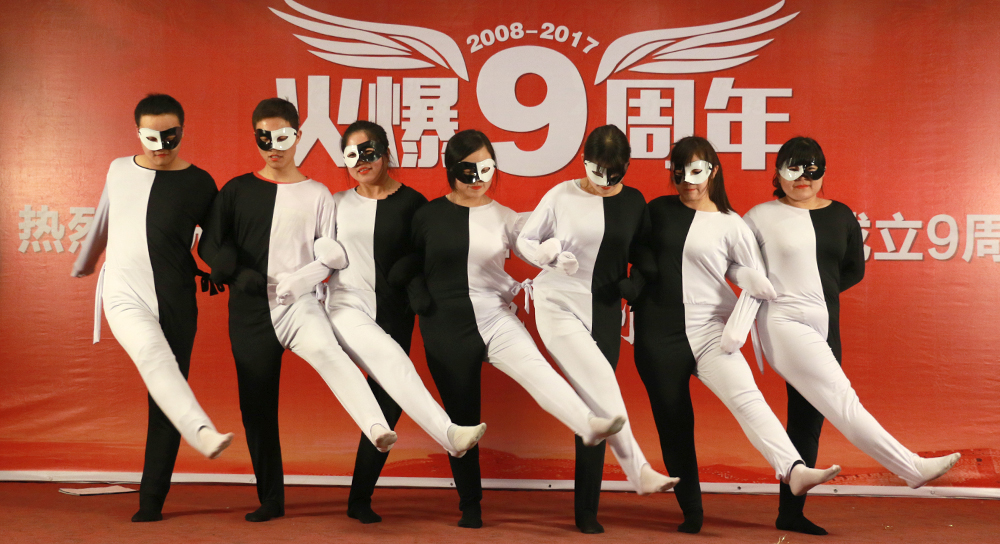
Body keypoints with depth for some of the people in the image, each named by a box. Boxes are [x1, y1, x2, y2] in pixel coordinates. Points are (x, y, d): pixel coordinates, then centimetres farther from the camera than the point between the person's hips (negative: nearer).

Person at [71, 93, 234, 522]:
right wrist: (84, 262, 40)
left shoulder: (198, 183, 3)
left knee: (163, 402, 0)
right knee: (154, 354, -32)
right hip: (124, 294, 0)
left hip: (175, 301, 0)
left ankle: (151, 502, 8)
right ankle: (203, 434, -52)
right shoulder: (119, 170, 11)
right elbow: (103, 221, 28)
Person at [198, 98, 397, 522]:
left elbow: (332, 254, 6)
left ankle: (378, 430, -53)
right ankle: (270, 500, 17)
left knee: (328, 352, -34)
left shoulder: (317, 194, 7)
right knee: (256, 407, 6)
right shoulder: (237, 190, 9)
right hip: (250, 309, 3)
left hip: (299, 303, -2)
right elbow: (210, 244, 10)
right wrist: (236, 272, -8)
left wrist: (301, 278, -11)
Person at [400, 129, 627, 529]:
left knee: (535, 368, -29)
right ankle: (470, 507, 20)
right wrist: (421, 298, -3)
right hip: (446, 329, 0)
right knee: (462, 420, 7)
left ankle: (591, 426, -51)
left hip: (495, 319, 0)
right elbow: (411, 266, 12)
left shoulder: (504, 218, 4)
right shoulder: (429, 215, 3)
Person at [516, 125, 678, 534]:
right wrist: (550, 256, -14)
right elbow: (525, 240, 5)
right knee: (601, 384, -25)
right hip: (559, 305, -3)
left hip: (604, 313, 3)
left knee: (594, 406, 1)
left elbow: (643, 255, 15)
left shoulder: (633, 202, 6)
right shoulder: (561, 196, -2)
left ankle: (587, 512, 8)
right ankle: (637, 471, -18)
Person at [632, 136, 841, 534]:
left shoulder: (730, 225, 3)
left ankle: (793, 470, -38)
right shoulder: (659, 211, 8)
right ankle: (691, 513, 15)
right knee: (673, 424, 5)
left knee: (745, 395, -24)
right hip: (658, 336, 2)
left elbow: (754, 280, 10)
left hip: (709, 332, -2)